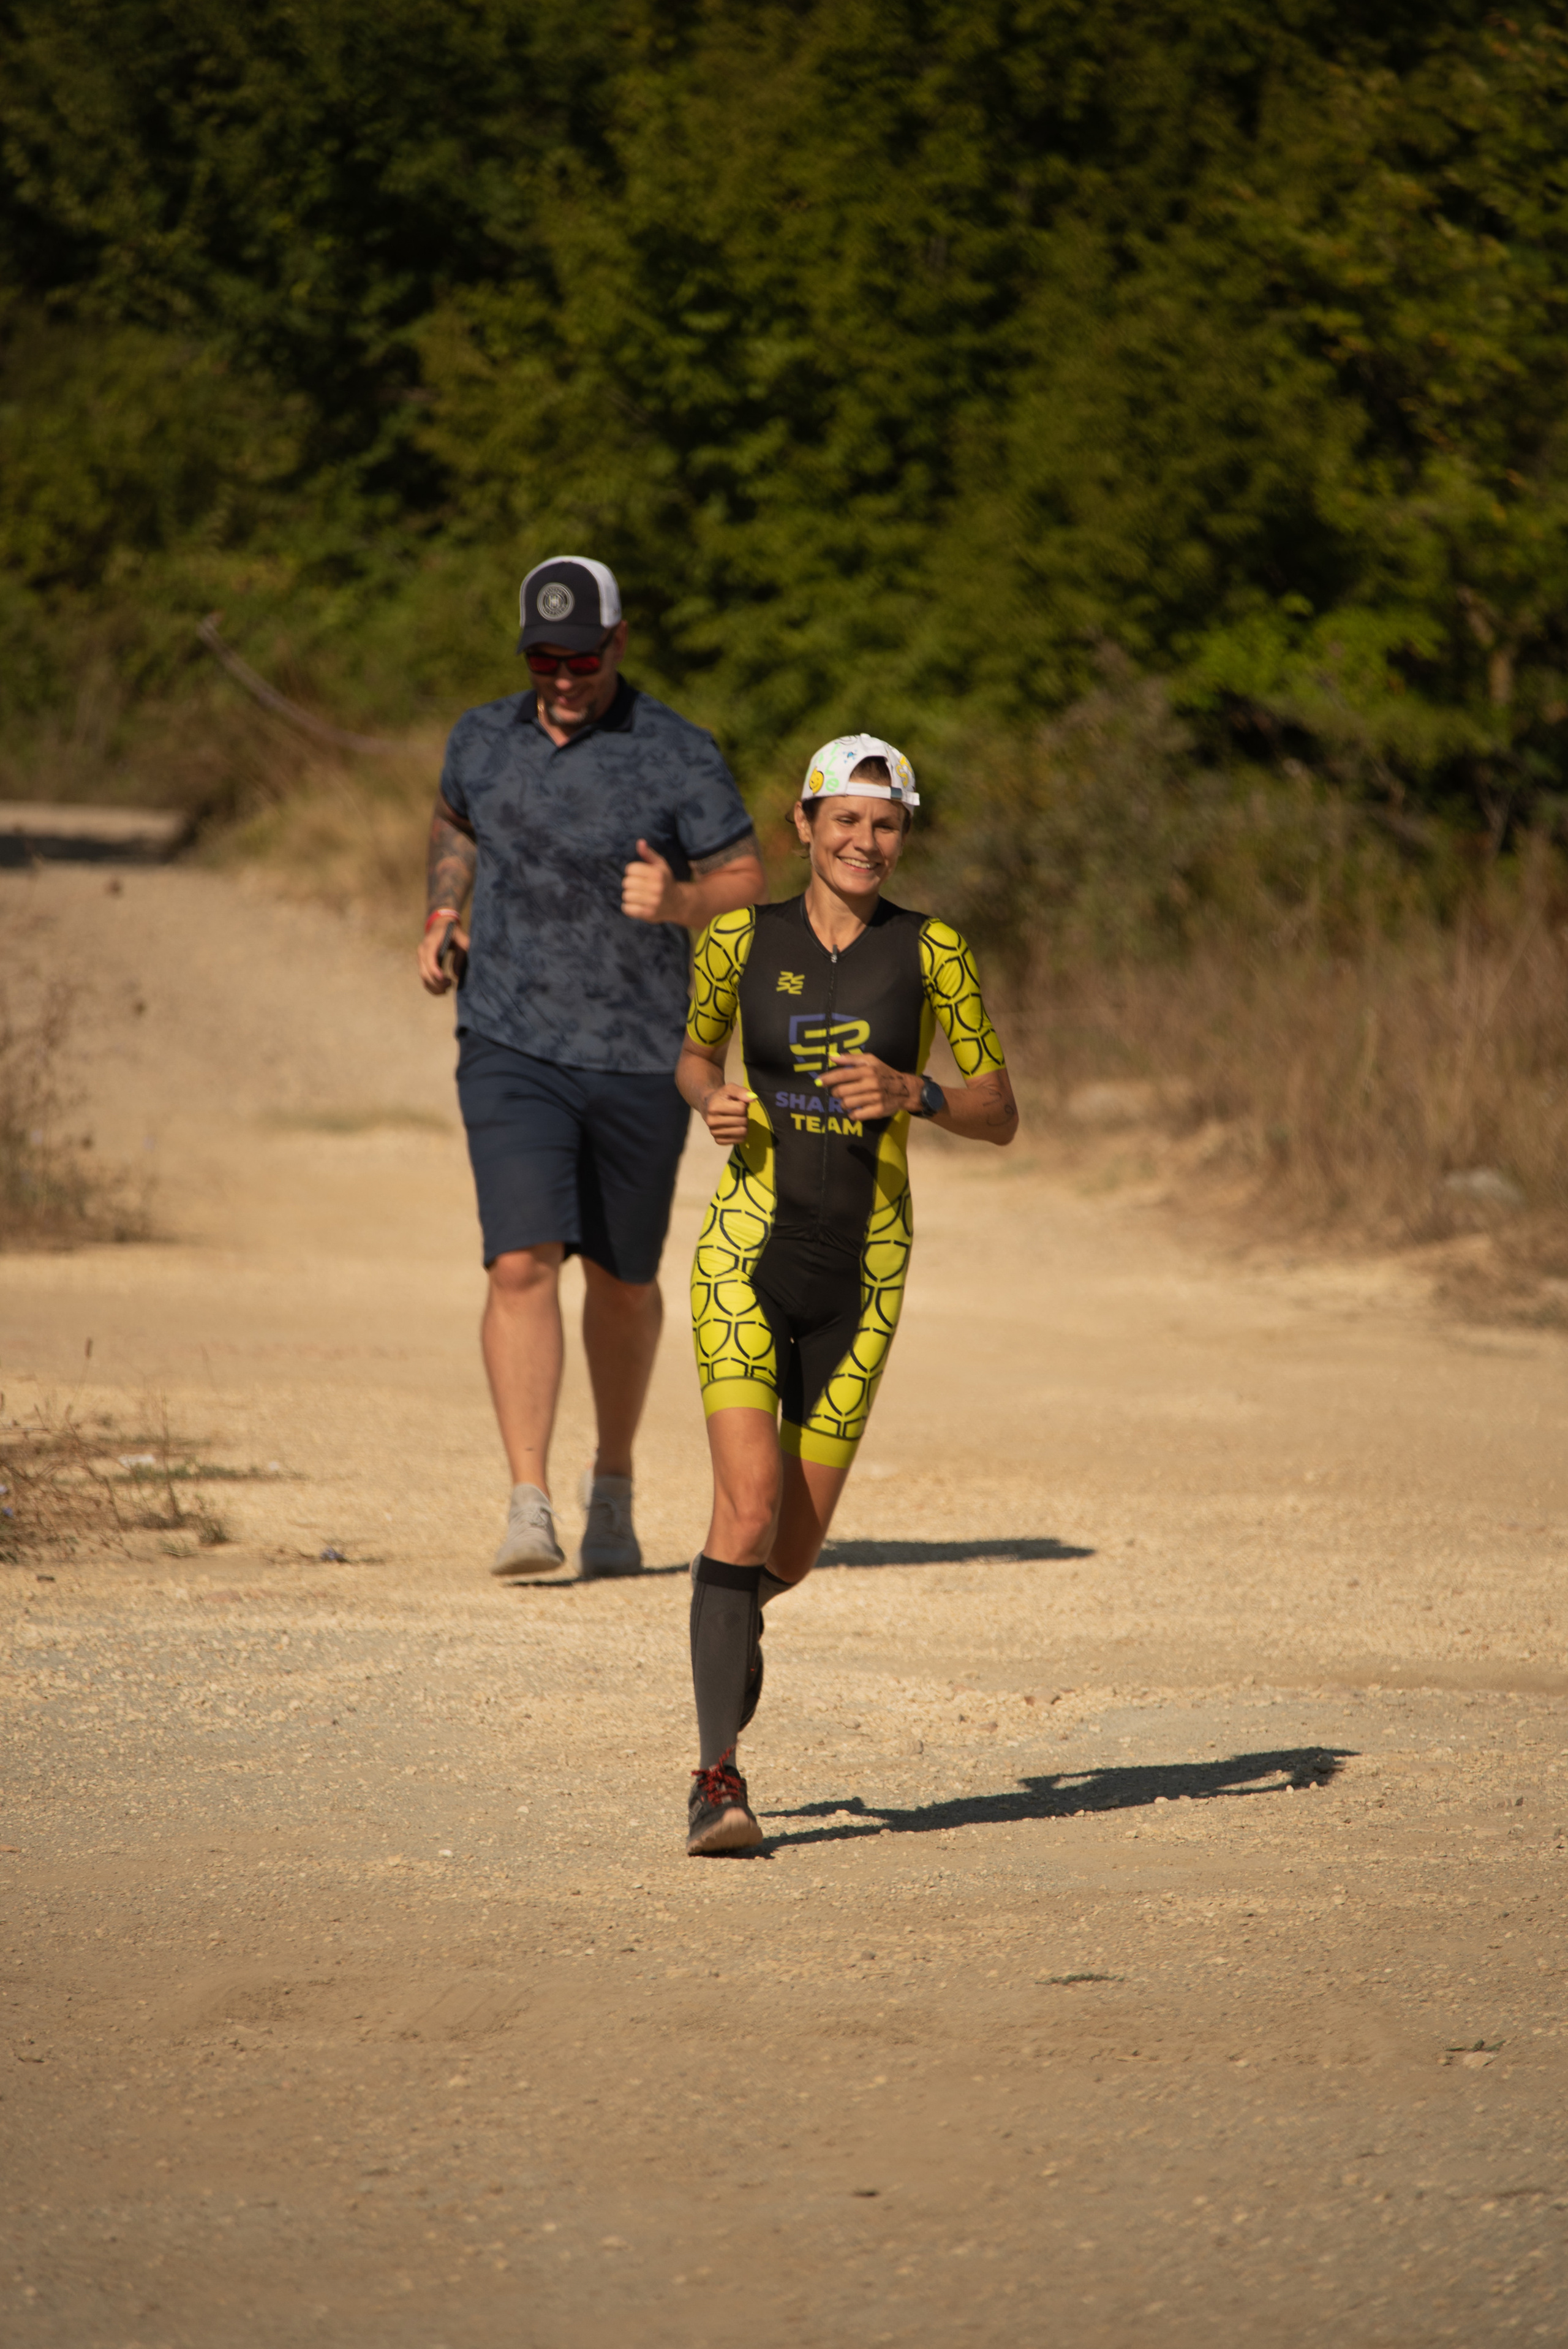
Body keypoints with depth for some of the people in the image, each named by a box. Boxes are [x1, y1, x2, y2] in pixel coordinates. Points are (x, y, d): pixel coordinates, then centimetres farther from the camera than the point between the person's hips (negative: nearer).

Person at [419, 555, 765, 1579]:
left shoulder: (678, 755, -6)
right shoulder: (485, 739, 5)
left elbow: (747, 879, -5)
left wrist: (680, 902, -26)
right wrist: (443, 914, 8)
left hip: (641, 1058, -1)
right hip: (511, 1045, 1)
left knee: (624, 1280, 12)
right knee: (523, 1263, -16)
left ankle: (614, 1482, 34)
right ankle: (530, 1505, -19)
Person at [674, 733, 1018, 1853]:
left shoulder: (931, 952, 1)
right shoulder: (742, 938, 3)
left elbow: (1001, 1116, 4)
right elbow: (695, 1053, 20)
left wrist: (914, 1093, -15)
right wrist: (714, 1102, -3)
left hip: (861, 1273, 1)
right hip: (750, 1251, -1)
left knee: (794, 1550, 6)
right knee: (750, 1503, -20)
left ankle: (728, 1626, 43)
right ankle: (719, 1776, -19)